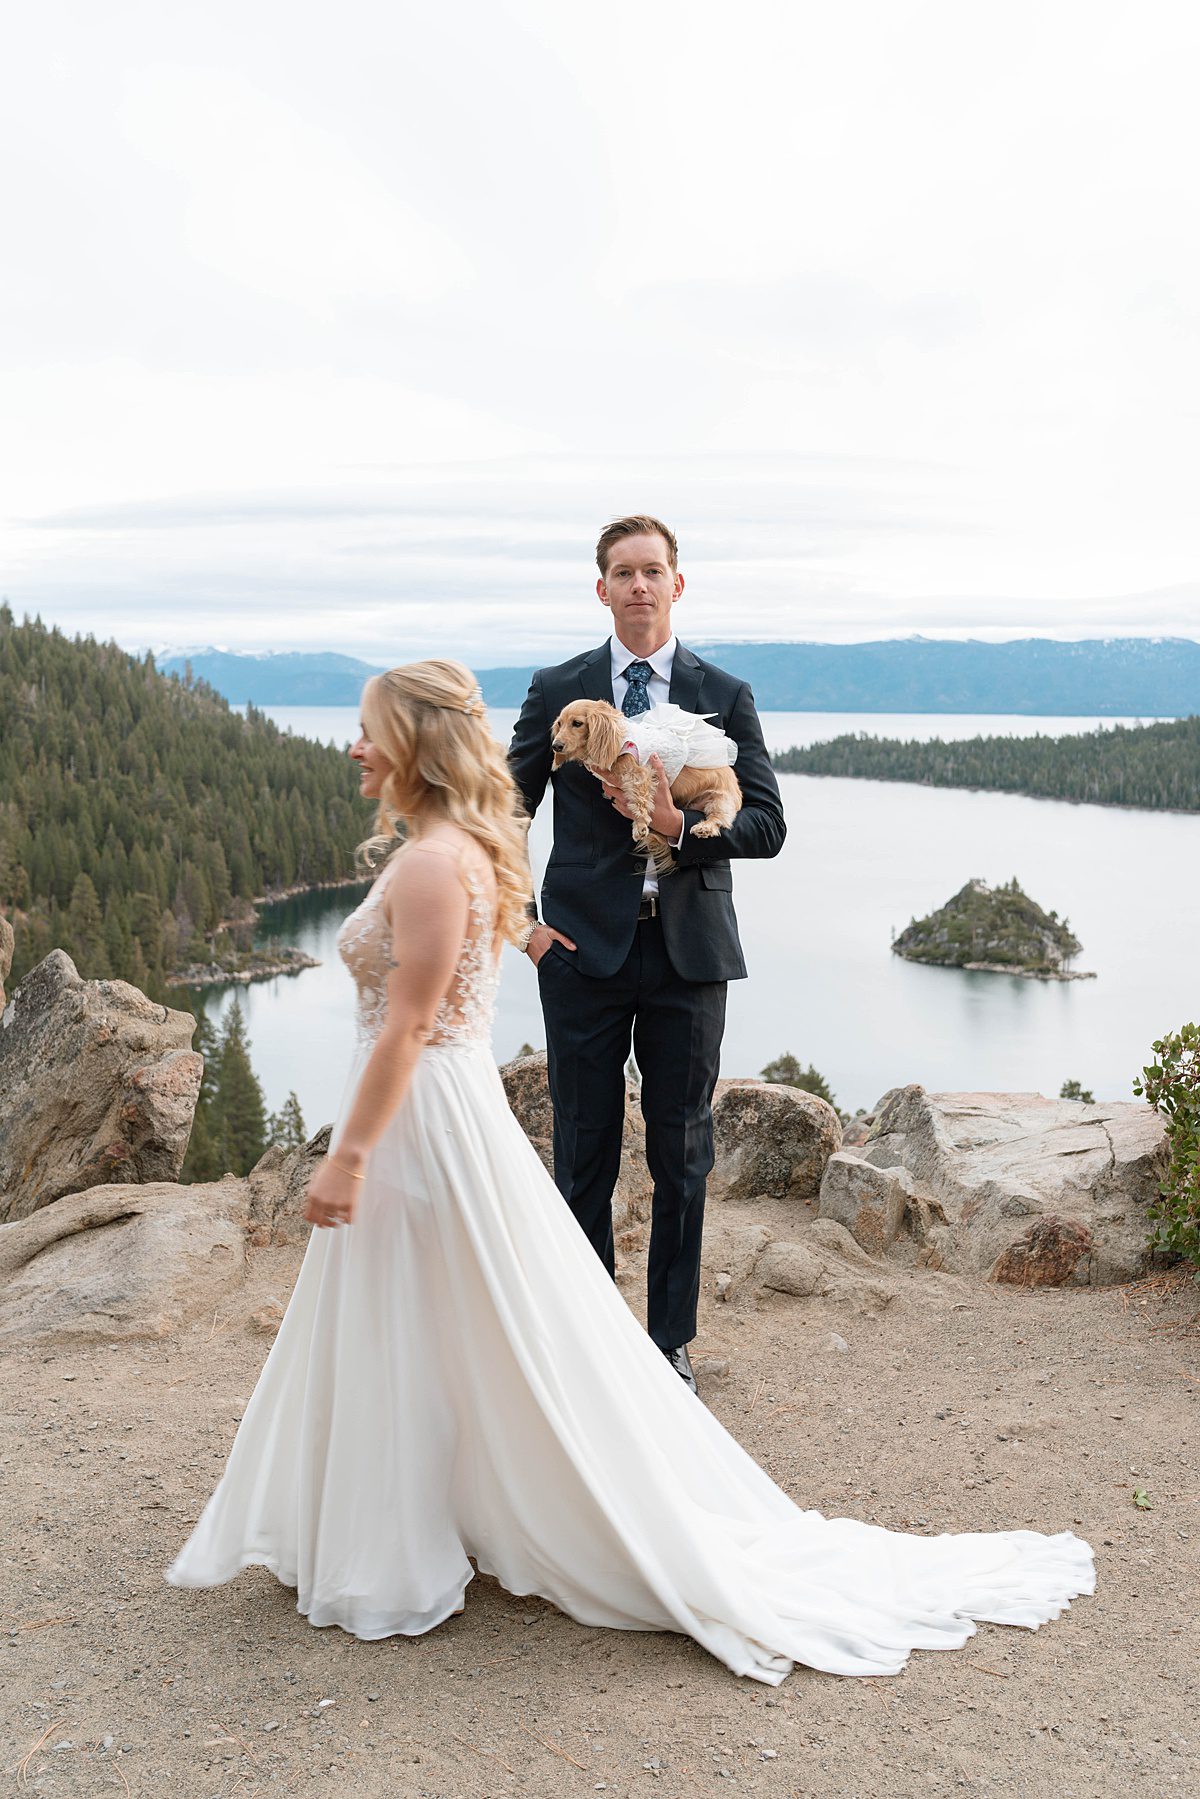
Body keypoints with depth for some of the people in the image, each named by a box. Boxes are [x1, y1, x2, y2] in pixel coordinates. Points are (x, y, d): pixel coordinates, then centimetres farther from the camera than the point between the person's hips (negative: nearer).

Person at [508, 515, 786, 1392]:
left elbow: (767, 824, -1)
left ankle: (672, 1341, 24)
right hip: (583, 949, 0)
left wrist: (679, 820, -17)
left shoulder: (726, 695, 5)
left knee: (683, 1160, 8)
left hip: (687, 954, 0)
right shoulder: (557, 690, 5)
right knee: (584, 1158, 7)